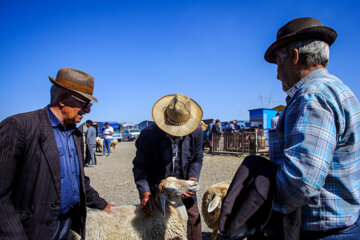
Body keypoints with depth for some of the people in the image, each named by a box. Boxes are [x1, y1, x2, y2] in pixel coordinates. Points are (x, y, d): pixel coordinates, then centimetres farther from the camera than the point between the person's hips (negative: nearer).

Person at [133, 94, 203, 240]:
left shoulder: (196, 132, -15)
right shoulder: (148, 135, -22)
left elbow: (197, 159, 0)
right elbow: (139, 166, -13)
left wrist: (192, 178, -17)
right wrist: (144, 192, -25)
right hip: (157, 188, -2)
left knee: (193, 217, 10)